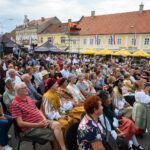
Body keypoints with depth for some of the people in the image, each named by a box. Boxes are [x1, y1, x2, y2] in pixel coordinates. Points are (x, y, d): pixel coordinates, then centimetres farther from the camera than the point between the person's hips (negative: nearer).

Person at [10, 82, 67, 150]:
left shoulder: (28, 98, 12)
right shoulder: (15, 104, -12)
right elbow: (20, 123, -15)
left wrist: (44, 119, -3)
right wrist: (37, 125, -17)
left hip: (41, 122, 6)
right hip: (30, 128, -6)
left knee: (56, 124, -20)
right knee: (54, 134, -18)